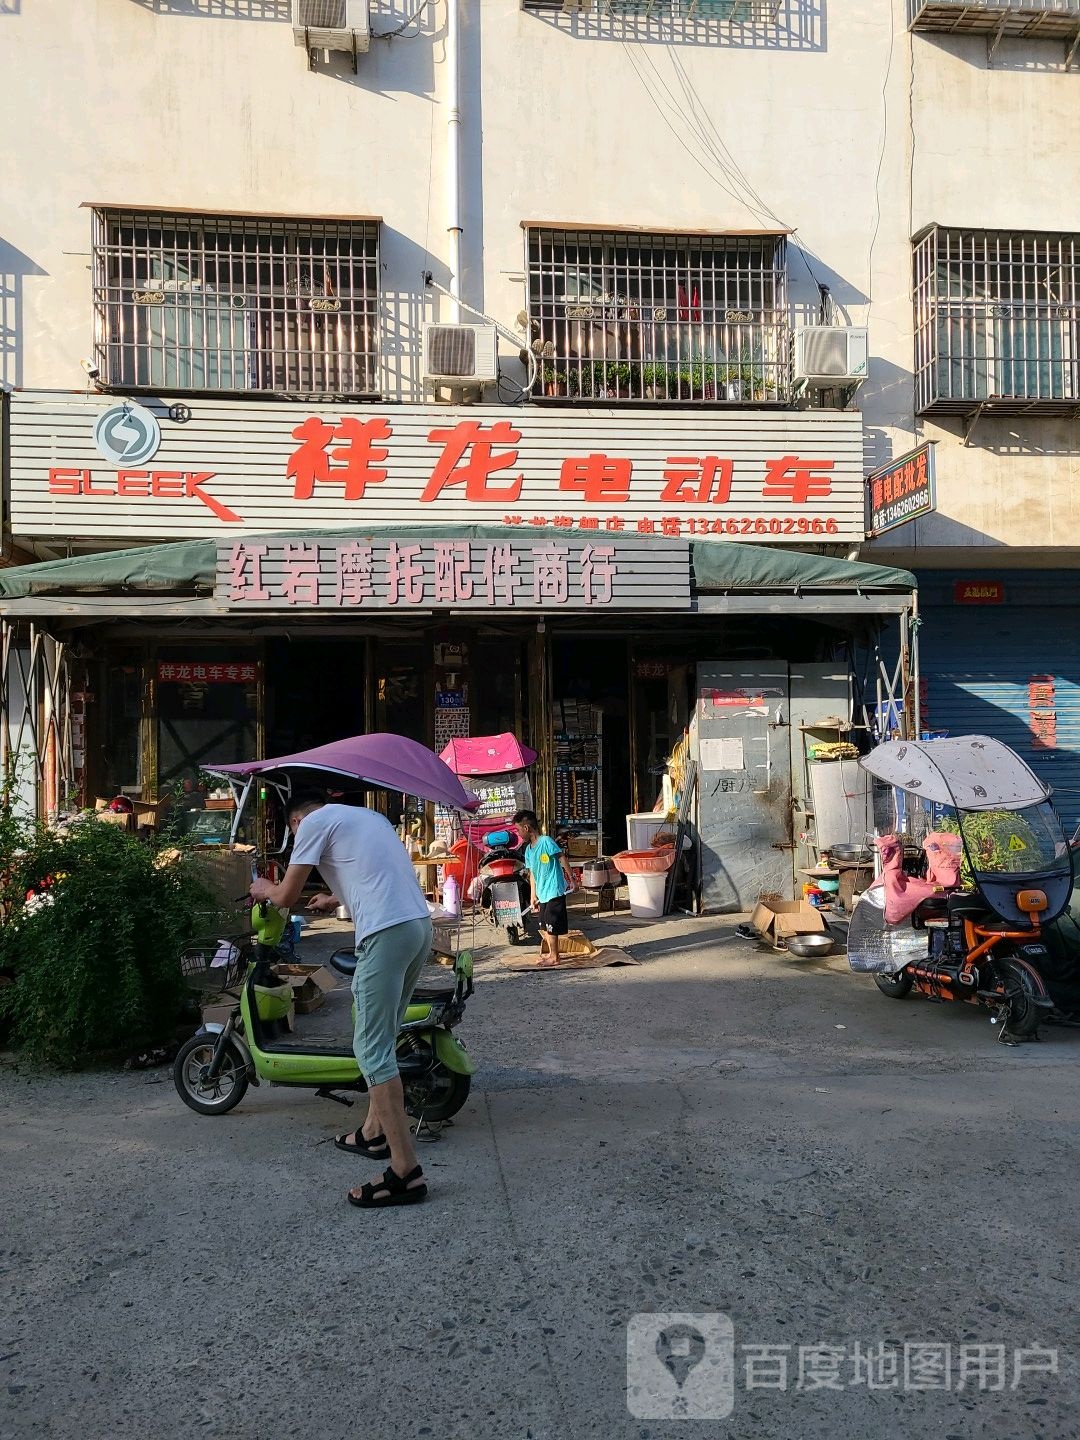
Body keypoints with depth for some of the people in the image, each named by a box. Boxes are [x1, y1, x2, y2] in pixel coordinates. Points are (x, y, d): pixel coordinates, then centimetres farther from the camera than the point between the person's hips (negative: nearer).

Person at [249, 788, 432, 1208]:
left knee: (372, 1049, -4)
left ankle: (405, 1171, -6)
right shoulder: (368, 815, 26)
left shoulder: (314, 822, 2)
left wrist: (264, 889, 25)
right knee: (381, 1039, 23)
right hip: (421, 925, 9)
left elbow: (286, 897, 3)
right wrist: (335, 899, 52)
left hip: (386, 934, -9)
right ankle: (374, 1132, 35)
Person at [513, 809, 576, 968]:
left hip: (554, 891, -8)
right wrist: (533, 897, 13)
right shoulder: (528, 849, 11)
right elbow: (532, 874, 14)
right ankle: (550, 953, 28)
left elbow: (562, 858, -14)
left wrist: (571, 878, -15)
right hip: (542, 894, 8)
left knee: (550, 925, -3)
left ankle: (554, 957, 8)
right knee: (544, 926, 15)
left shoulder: (546, 841, -14)